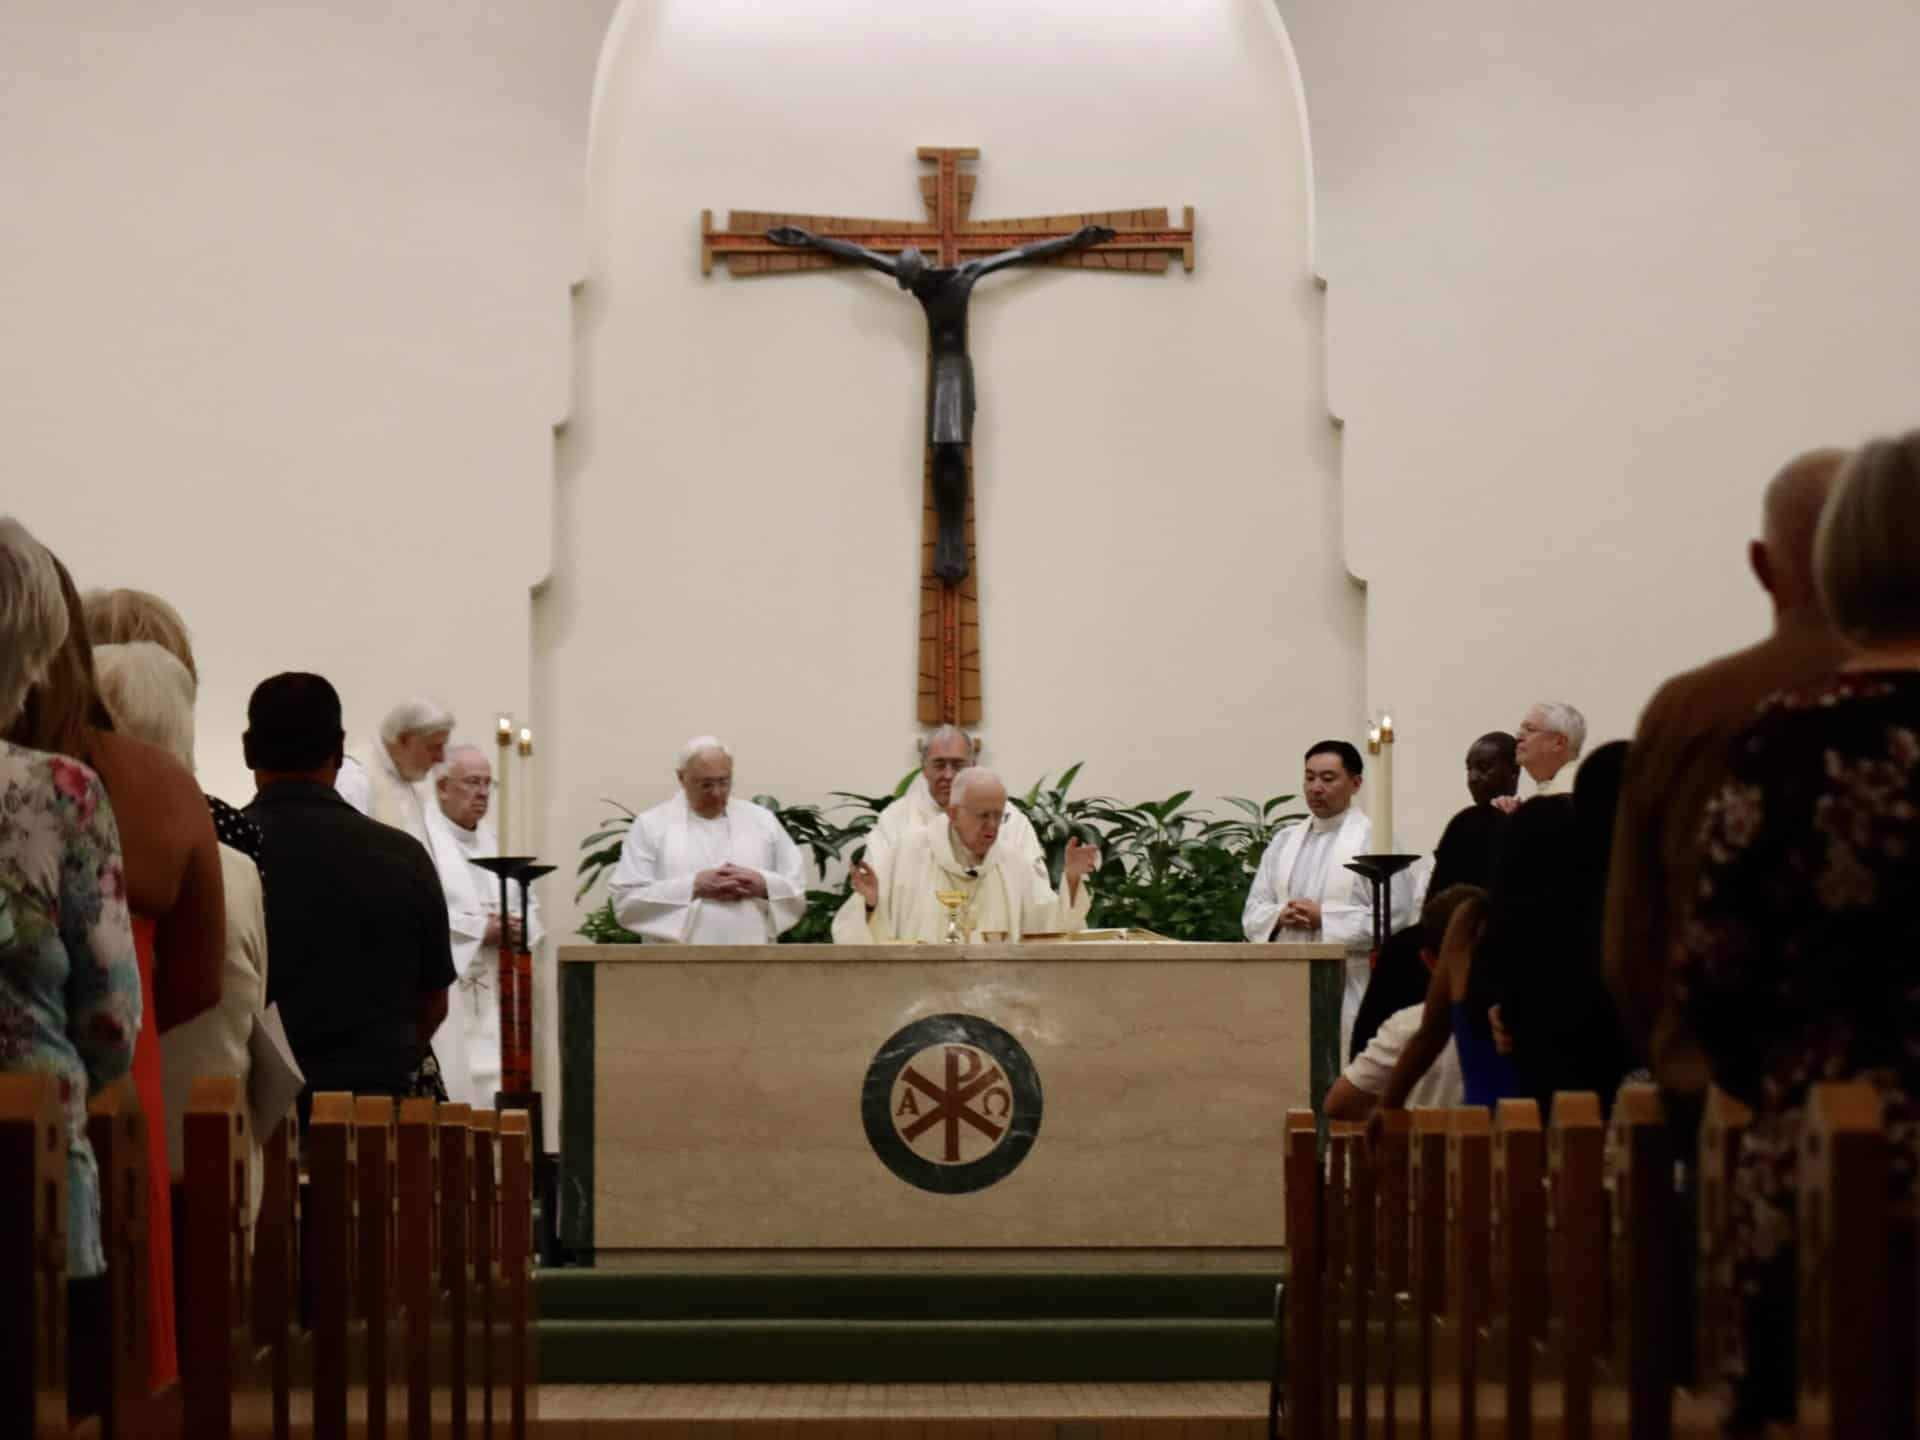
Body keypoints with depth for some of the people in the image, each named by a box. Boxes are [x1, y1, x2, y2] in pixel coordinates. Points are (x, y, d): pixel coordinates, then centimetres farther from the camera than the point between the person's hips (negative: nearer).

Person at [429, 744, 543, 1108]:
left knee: (492, 1089, 4)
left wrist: (517, 927, -3)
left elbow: (529, 904, 19)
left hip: (492, 997, 7)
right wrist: (479, 929, -15)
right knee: (451, 1096, -11)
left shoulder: (492, 841, 18)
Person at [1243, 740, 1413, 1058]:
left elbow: (1395, 916, -10)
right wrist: (1281, 916, -9)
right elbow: (1252, 914, 13)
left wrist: (1324, 917, -13)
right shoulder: (1285, 841, 16)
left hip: (1347, 989, -5)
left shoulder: (1375, 840, -1)